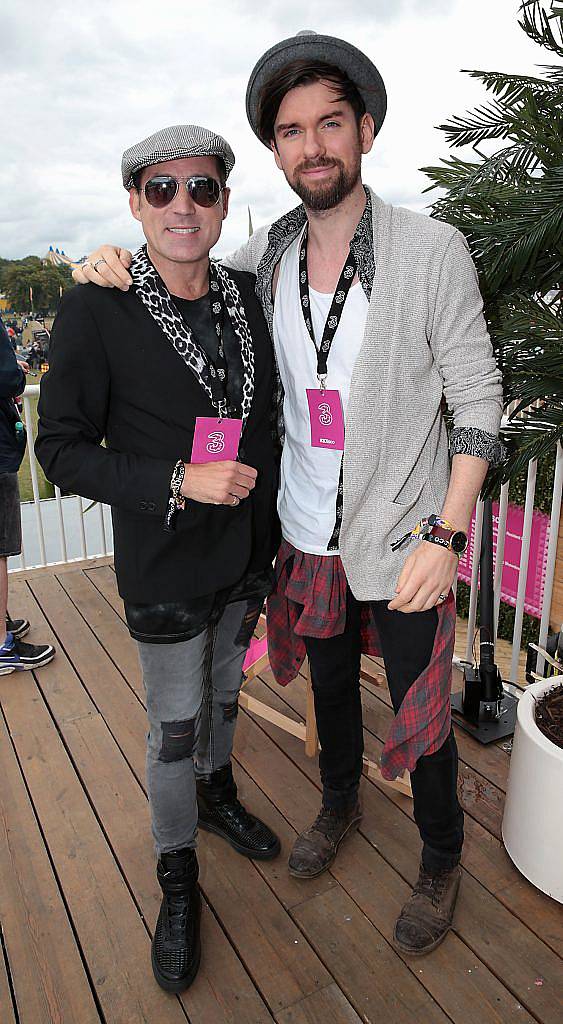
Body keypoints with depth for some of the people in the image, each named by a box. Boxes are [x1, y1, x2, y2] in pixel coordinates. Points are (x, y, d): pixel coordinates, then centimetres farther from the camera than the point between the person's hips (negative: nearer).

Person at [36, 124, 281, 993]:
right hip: (167, 566, -5)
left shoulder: (247, 296, 1)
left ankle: (218, 795, 53)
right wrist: (178, 481, -23)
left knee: (227, 690, 24)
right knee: (175, 726, 10)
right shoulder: (96, 311, -15)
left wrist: (270, 540, 11)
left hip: (246, 553, 5)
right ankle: (177, 876, 35)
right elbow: (62, 450, -13)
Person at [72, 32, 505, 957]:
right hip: (308, 537, 4)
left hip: (404, 542, -3)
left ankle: (441, 860, 41)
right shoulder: (267, 256, -1)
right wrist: (115, 261, -6)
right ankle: (339, 804, 53)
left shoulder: (432, 251, -13)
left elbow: (478, 400, -11)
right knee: (329, 682, 24)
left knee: (420, 714, 12)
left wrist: (446, 536, -18)